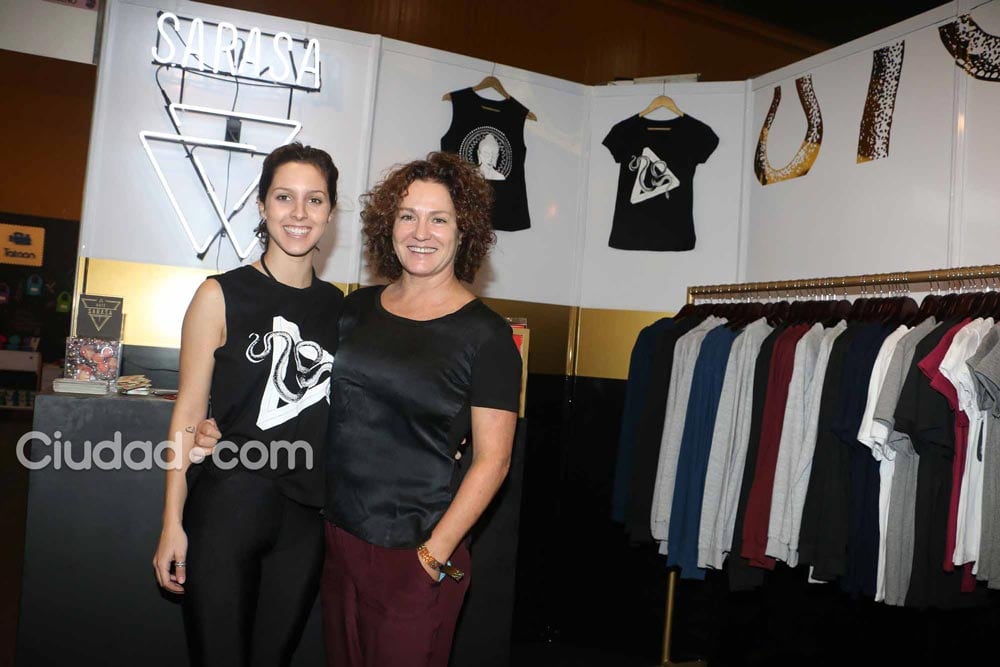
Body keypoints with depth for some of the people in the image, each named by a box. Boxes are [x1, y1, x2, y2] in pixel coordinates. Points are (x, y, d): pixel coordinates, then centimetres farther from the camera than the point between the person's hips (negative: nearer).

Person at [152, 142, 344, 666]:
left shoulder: (338, 305, 6)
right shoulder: (222, 296, -6)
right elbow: (189, 413, -5)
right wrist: (172, 523, -7)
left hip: (307, 518, 4)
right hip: (228, 509, -3)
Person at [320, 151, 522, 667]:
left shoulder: (484, 334, -11)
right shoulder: (357, 307, 5)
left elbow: (492, 460, -11)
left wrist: (437, 552, -13)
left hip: (416, 553, -5)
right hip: (337, 535, 5)